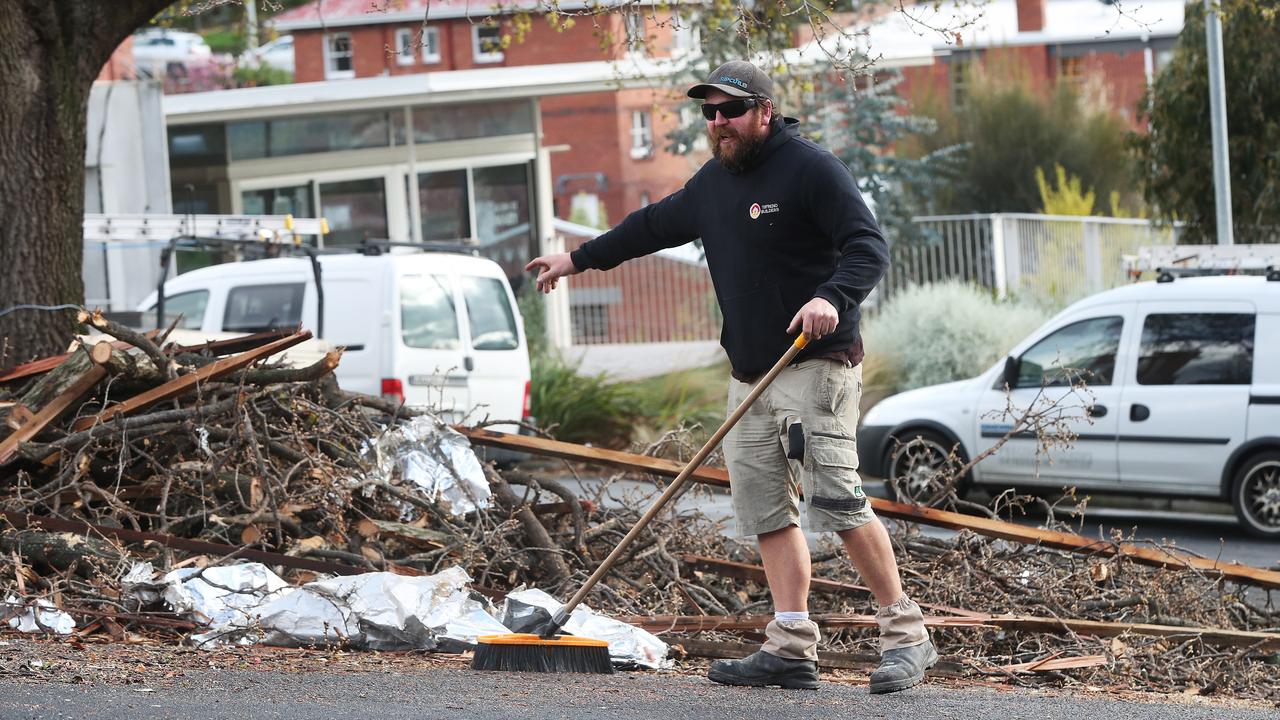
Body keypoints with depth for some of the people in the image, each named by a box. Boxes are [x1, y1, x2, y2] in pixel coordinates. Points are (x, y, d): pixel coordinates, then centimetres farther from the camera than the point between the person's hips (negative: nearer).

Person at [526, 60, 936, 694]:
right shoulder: (713, 181, 16)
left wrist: (833, 298, -33)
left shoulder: (810, 168, -9)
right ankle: (792, 649, 1)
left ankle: (905, 635, -10)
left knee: (834, 498, -17)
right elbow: (653, 226, 31)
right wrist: (578, 260, 37)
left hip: (816, 365, -8)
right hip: (749, 374, 8)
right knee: (764, 506, 2)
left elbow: (869, 247, -16)